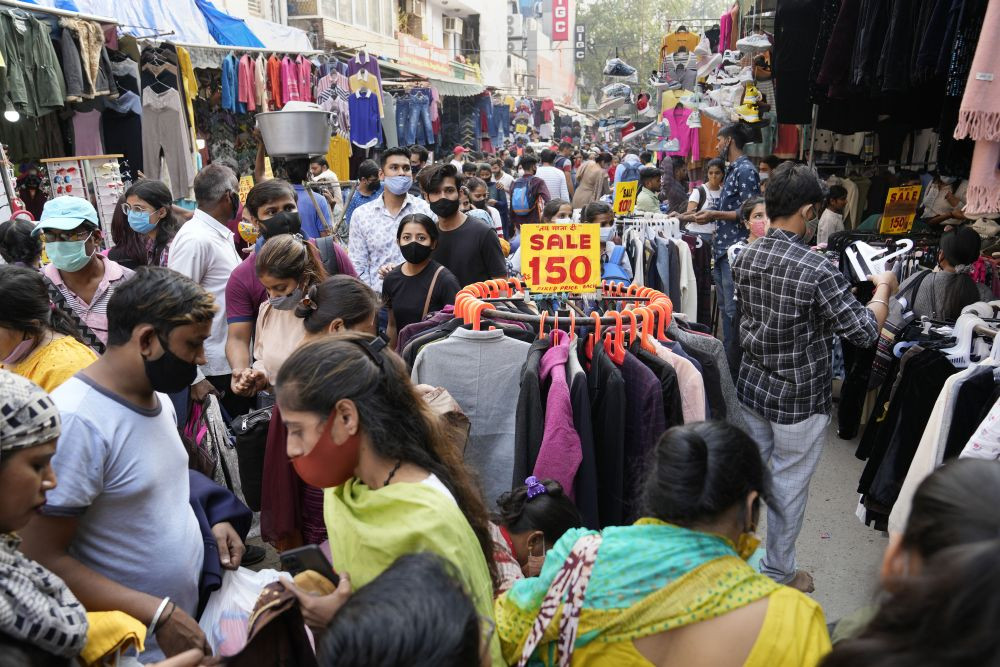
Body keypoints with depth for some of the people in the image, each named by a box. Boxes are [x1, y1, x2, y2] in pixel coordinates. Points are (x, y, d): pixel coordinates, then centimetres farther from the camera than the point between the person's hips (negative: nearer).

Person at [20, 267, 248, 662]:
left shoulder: (157, 395, 1)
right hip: (136, 646, -7)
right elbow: (41, 559, -24)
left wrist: (208, 521, -1)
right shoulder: (76, 420, -24)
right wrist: (158, 613, -25)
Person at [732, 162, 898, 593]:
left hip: (752, 388, 6)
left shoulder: (745, 258, -4)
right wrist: (883, 289, 0)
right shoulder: (818, 272, -24)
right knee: (788, 487, 11)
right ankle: (778, 575, 29)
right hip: (799, 400, -6)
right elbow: (865, 332, -16)